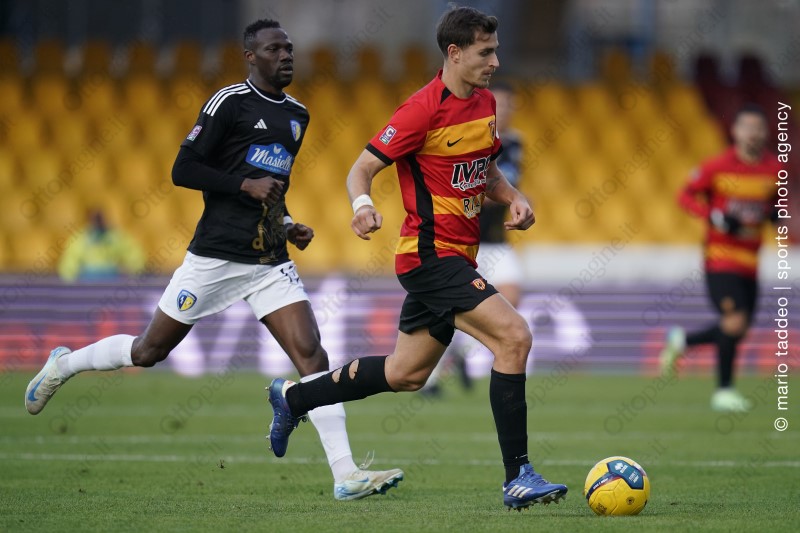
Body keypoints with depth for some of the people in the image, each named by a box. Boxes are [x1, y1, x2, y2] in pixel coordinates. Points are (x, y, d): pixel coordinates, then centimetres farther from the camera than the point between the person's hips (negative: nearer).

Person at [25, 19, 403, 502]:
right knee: (150, 351, 7)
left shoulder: (297, 115, 15)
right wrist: (246, 184, -18)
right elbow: (183, 170, -11)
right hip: (216, 257, -5)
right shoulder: (230, 102, -8)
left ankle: (346, 475, -17)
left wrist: (288, 225, 12)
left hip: (270, 262, 5)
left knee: (312, 354, -12)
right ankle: (65, 364, 35)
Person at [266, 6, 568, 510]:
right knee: (514, 336, -22)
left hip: (457, 257, 9)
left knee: (406, 374, 18)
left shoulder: (485, 103, 10)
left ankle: (293, 397, 36)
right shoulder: (424, 109, -16)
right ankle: (518, 477, -19)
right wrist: (362, 204, -34)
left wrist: (514, 198, 5)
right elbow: (362, 169, -13)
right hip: (431, 254, -9)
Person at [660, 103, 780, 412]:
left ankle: (681, 340, 32)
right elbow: (686, 196, -1)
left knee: (739, 330, 8)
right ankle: (724, 390, -2)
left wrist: (775, 215, -4)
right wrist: (716, 217, -17)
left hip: (750, 259, 6)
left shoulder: (774, 169, 4)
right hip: (720, 256, -6)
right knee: (735, 322, -17)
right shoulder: (718, 166, -8)